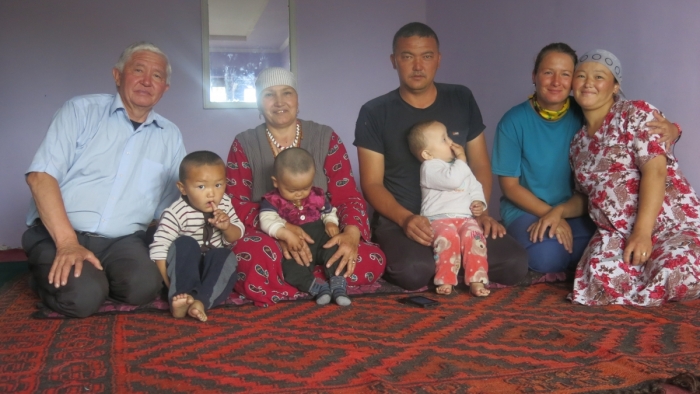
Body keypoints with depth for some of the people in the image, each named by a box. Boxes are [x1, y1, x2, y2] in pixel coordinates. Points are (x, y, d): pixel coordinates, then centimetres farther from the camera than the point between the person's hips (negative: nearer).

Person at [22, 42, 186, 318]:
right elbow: (41, 176, -10)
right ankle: (54, 273, 6)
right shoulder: (81, 111, 0)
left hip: (123, 241, 2)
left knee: (144, 286, -28)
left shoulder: (170, 136, 11)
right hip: (58, 233, -2)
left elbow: (172, 206, 13)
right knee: (83, 296, -29)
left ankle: (97, 275, 4)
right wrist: (67, 242, -19)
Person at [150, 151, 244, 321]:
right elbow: (159, 248, -22)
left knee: (226, 257, -27)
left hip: (214, 266, 3)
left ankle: (201, 301, -43)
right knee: (185, 244, -30)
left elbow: (236, 238, 4)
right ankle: (182, 295, -41)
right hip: (184, 266, -3)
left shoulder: (224, 205, -4)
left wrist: (227, 227, -19)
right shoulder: (175, 213, -20)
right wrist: (171, 285, -25)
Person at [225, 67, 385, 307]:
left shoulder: (326, 139, 6)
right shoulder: (244, 144, 4)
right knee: (255, 261, -39)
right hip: (267, 239, -2)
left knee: (372, 261, -27)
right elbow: (236, 204, -5)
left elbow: (346, 195, -1)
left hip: (321, 237, 2)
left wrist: (351, 232, -25)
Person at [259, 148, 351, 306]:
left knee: (334, 250, -26)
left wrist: (331, 223, -4)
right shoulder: (272, 200, -5)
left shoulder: (317, 195, 7)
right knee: (290, 268, -32)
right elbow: (267, 221, -21)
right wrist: (286, 234, -38)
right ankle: (317, 287, -30)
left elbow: (329, 212, 21)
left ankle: (337, 283, -23)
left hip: (321, 238, 3)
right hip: (295, 248, -3)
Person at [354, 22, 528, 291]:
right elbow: (372, 183, -4)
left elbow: (480, 166, 10)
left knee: (514, 265, -19)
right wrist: (405, 218, -21)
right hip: (399, 220, -3)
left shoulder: (462, 100, 7)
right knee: (414, 271, -35)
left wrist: (480, 211, -7)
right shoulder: (374, 113, -2)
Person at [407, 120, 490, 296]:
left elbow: (475, 186, 25)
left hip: (465, 217, 5)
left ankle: (476, 280, -27)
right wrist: (461, 160, -5)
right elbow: (452, 180, -20)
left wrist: (479, 202, 4)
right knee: (448, 236, -36)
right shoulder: (429, 167, -3)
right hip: (439, 218, -5)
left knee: (473, 235, -27)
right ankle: (445, 281, -26)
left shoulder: (459, 166, 24)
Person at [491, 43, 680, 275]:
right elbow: (510, 186, -8)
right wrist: (550, 215, -18)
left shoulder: (585, 115, -6)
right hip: (526, 210, -3)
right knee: (548, 257, -31)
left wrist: (669, 130, -29)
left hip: (576, 210, 3)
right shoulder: (514, 121, -11)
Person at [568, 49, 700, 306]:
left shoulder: (637, 113, -1)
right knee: (602, 278, -31)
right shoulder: (578, 142, 17)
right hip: (616, 232, 4)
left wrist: (642, 232, -22)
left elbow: (655, 170, -13)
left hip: (673, 224, -3)